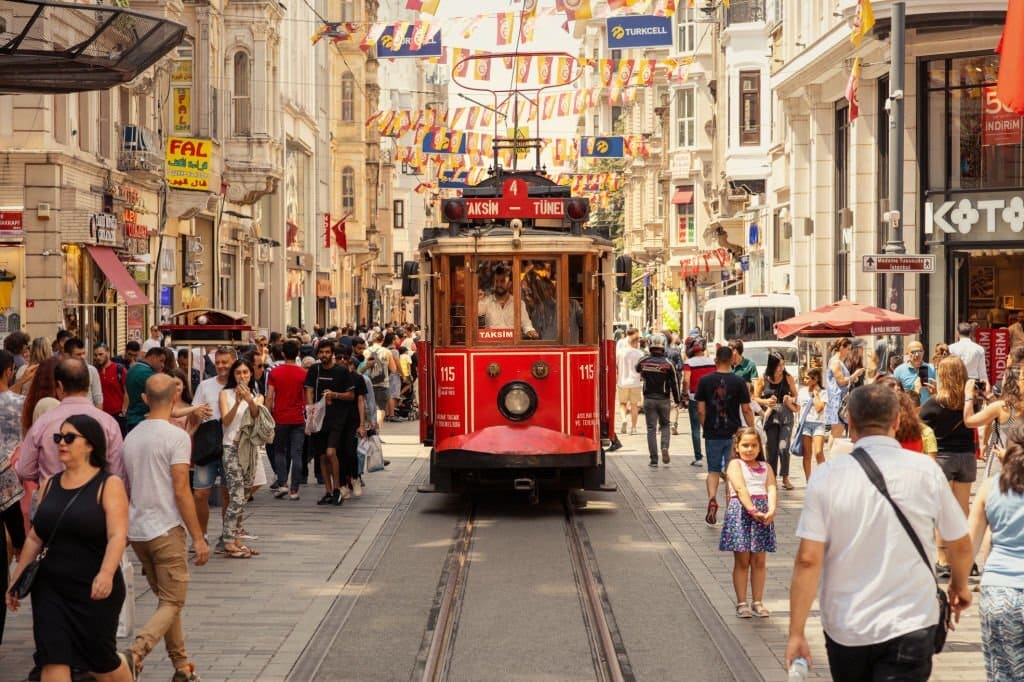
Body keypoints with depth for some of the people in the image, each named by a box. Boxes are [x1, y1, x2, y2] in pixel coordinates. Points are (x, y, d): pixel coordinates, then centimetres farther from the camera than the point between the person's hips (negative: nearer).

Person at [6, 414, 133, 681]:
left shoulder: (108, 484, -5)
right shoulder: (50, 485, 10)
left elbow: (117, 536, -16)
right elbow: (34, 538, 16)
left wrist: (106, 574, -31)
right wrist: (17, 579, 15)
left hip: (94, 590, -4)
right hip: (50, 587, 5)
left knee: (100, 660, 6)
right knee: (52, 659, -6)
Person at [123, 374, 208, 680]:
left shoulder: (131, 436, 9)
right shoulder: (177, 437, -12)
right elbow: (181, 491, -15)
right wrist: (198, 538, -10)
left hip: (136, 530, 7)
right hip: (166, 529, -7)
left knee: (166, 600, 17)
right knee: (172, 603, -2)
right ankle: (136, 653, -24)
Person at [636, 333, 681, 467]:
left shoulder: (643, 361, -4)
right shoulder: (667, 364, -10)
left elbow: (637, 370, 20)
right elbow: (674, 384, -6)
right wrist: (677, 400, 5)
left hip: (649, 399, 1)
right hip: (664, 400, -1)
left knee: (651, 429, 4)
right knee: (665, 425, 19)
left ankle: (654, 460, 2)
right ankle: (665, 447, -7)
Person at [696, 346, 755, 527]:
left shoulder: (705, 381, -3)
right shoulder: (739, 381, -6)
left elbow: (701, 410, -1)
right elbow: (746, 410, -4)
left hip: (712, 434, 1)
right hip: (733, 434, -1)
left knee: (713, 471, 12)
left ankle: (712, 499, -12)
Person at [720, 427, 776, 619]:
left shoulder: (766, 467, 13)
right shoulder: (735, 464, 0)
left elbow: (771, 489, -2)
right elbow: (741, 489, -14)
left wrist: (771, 510, -20)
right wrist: (753, 511, -25)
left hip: (763, 513, 4)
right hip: (740, 511, -4)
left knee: (759, 561, 7)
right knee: (742, 561, 2)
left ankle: (758, 602, 15)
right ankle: (741, 603, 7)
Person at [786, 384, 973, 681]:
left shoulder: (827, 476, -8)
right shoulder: (926, 471, -7)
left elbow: (808, 560, -12)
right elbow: (960, 545, 4)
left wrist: (797, 633, -5)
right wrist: (960, 585, 25)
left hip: (844, 630, 2)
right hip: (909, 625, -1)